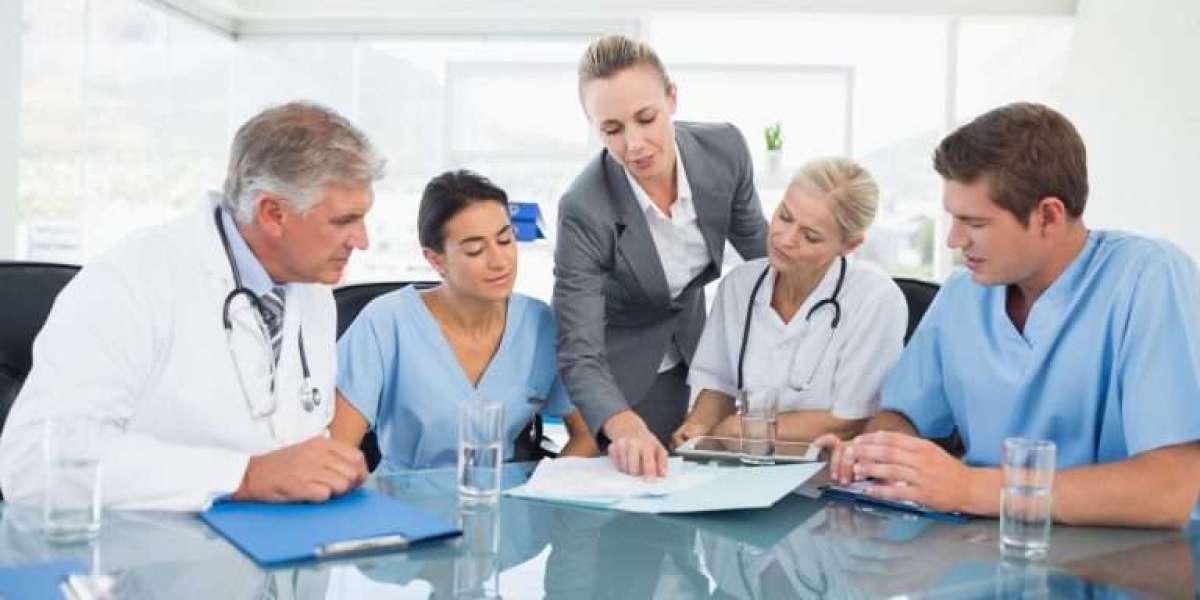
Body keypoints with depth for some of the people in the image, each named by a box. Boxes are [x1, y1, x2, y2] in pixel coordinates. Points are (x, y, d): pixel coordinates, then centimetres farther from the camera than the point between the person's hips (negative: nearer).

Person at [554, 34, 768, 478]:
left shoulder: (725, 149, -19)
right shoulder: (584, 209, -32)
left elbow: (756, 243, 0)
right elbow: (580, 354, -32)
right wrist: (625, 426, -51)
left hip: (696, 353, 4)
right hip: (619, 375, -4)